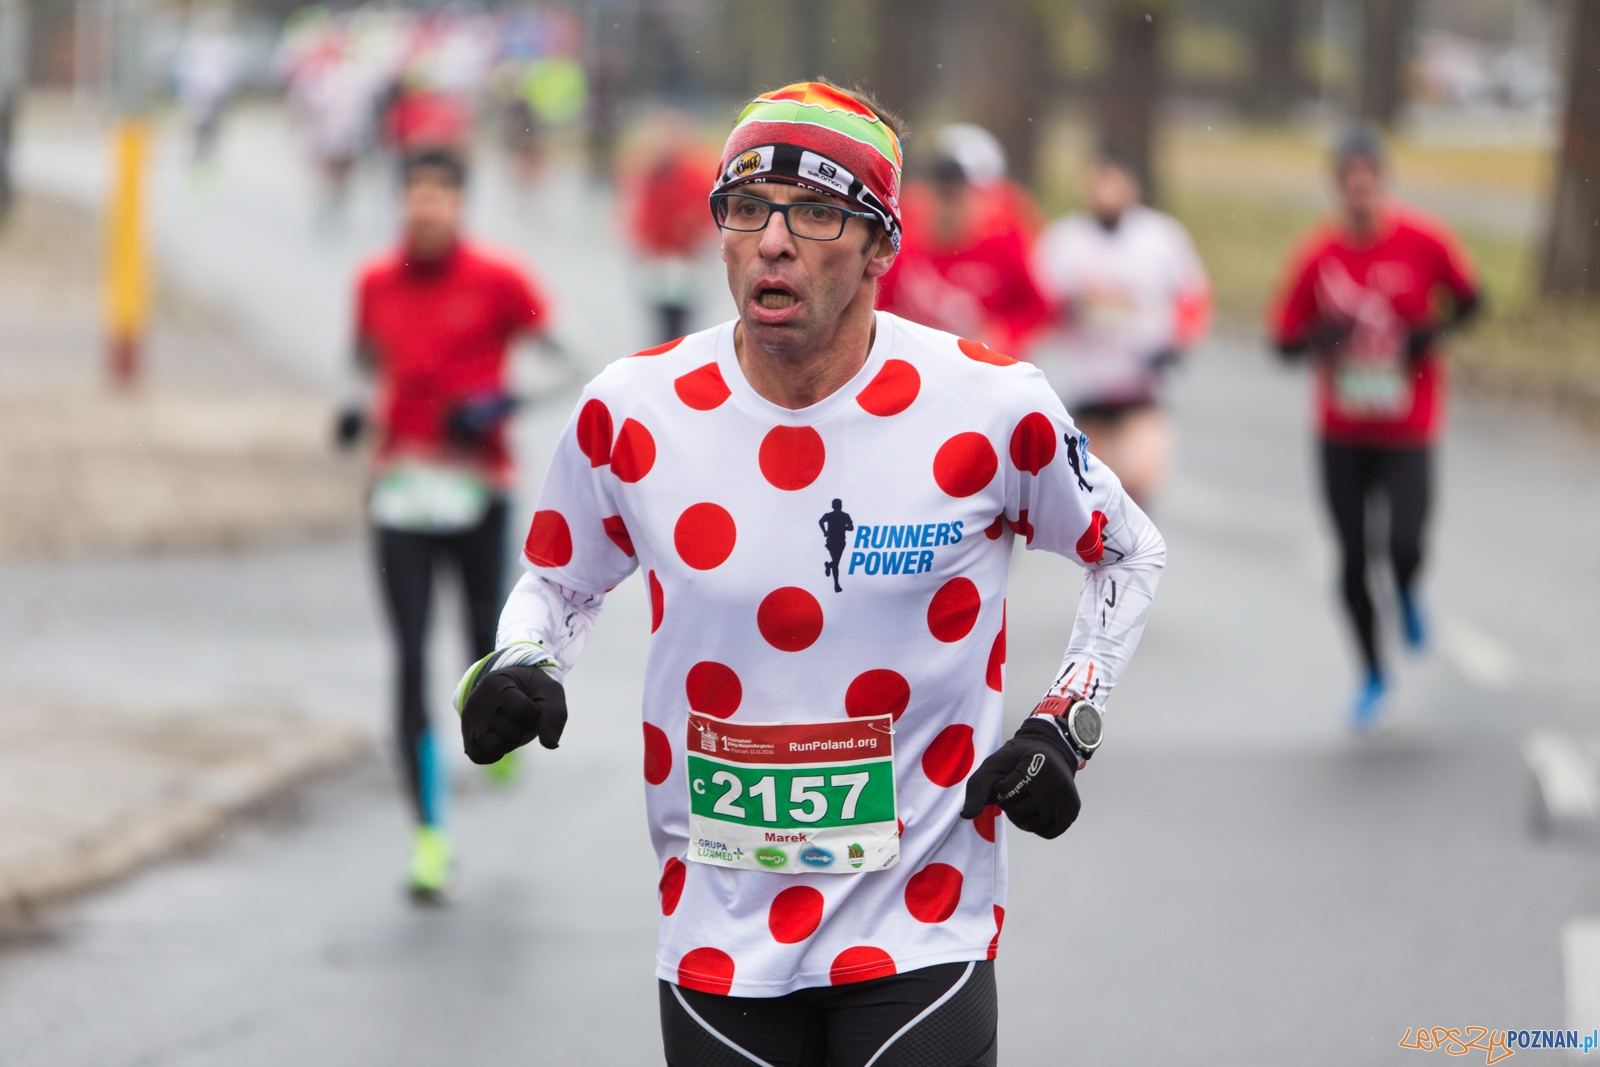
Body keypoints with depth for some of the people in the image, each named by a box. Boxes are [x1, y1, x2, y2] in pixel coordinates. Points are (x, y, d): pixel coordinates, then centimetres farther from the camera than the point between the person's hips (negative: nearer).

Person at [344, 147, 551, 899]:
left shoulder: (498, 284, -5)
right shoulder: (376, 284, 5)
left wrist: (500, 404, -17)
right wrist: (356, 411, 1)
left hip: (477, 490, -2)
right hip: (401, 491, 2)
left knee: (486, 649, 3)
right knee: (410, 659, -5)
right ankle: (430, 834, -1)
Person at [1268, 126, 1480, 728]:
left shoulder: (1425, 242, -8)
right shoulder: (1317, 254, -6)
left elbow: (1468, 299, 7)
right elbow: (1284, 340, 1)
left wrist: (1433, 332, -12)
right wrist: (1322, 338, -20)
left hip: (1407, 432, -2)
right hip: (1341, 434, 2)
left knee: (1404, 545, -19)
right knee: (1352, 560, 5)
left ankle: (1407, 595, 19)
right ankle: (1372, 674, 26)